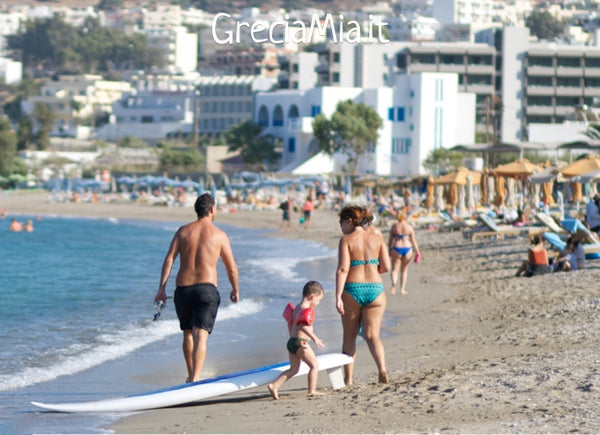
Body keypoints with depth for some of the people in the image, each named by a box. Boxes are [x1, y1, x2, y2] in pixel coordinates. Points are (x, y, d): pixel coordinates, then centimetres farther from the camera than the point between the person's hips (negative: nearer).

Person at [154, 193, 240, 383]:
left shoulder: (183, 231, 8)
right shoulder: (219, 235, 2)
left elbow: (169, 259, -2)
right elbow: (231, 268, 6)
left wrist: (162, 288, -4)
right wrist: (235, 290, 22)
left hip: (183, 289, 3)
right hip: (206, 289, -3)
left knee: (188, 334, 21)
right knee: (201, 336, -10)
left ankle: (191, 377, 33)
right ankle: (195, 379, -26)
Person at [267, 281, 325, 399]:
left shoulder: (297, 308, 17)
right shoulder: (306, 310, -15)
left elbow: (290, 324, 26)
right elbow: (303, 325, -29)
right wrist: (314, 337, -32)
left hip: (292, 341, 10)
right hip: (300, 342, -10)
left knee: (293, 369, 13)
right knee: (314, 365, 1)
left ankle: (274, 385, 4)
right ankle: (312, 390, 1)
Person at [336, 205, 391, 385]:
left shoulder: (346, 240, -4)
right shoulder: (377, 238, 7)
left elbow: (343, 269, -12)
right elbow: (386, 267, 3)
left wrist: (338, 296, -15)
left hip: (352, 289, -2)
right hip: (375, 288, 2)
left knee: (349, 335, 12)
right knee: (372, 334, 1)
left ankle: (348, 378, 13)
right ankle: (382, 368, -24)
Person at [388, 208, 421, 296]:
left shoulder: (394, 227, -1)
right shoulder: (409, 227, -2)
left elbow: (390, 240, 3)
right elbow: (413, 241, -2)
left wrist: (389, 250, 14)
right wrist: (417, 251, 5)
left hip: (396, 249, 0)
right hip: (407, 249, 0)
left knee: (394, 269, 6)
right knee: (404, 270, 15)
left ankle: (394, 283, -24)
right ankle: (402, 289, 17)